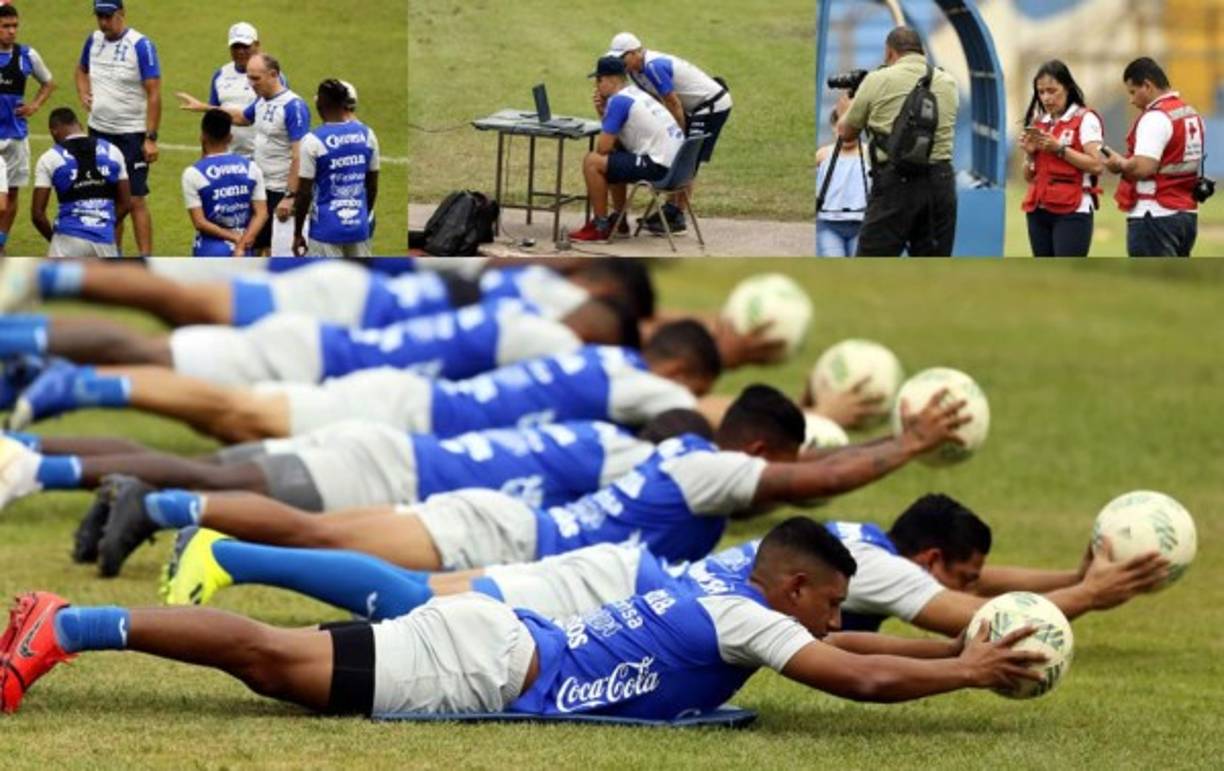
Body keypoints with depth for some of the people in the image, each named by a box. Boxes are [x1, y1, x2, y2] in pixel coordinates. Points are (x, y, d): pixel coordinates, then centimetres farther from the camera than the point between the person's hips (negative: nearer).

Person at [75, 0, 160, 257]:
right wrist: (83, 93, 4)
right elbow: (82, 70, 26)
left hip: (131, 135, -6)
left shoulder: (141, 46, -13)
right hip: (99, 131, 6)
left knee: (135, 200, -8)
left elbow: (154, 94, -14)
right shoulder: (94, 41, 6)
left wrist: (151, 138, -18)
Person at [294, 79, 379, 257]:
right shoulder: (367, 135, 2)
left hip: (326, 230, -5)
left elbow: (304, 193, -10)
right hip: (359, 228, 5)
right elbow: (372, 187, 11)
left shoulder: (314, 141, -13)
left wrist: (297, 234, 0)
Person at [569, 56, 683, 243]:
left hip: (659, 167, -10)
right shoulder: (636, 94, 18)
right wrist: (603, 112, 9)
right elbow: (613, 139, 23)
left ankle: (600, 227, -3)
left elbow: (604, 147, -13)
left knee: (592, 162, -10)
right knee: (611, 158, 30)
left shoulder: (619, 101, -12)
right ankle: (619, 219, 33)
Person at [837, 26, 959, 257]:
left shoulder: (878, 80, -1)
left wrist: (846, 111, 34)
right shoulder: (948, 83, 10)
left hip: (895, 184, -4)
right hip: (940, 183, 4)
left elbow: (846, 132, 10)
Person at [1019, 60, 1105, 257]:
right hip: (1039, 211, 7)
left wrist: (1059, 149, -17)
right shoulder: (1038, 122, 15)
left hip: (1073, 212, -7)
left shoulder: (1085, 120, -4)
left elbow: (1096, 165, -15)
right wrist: (1030, 153, -1)